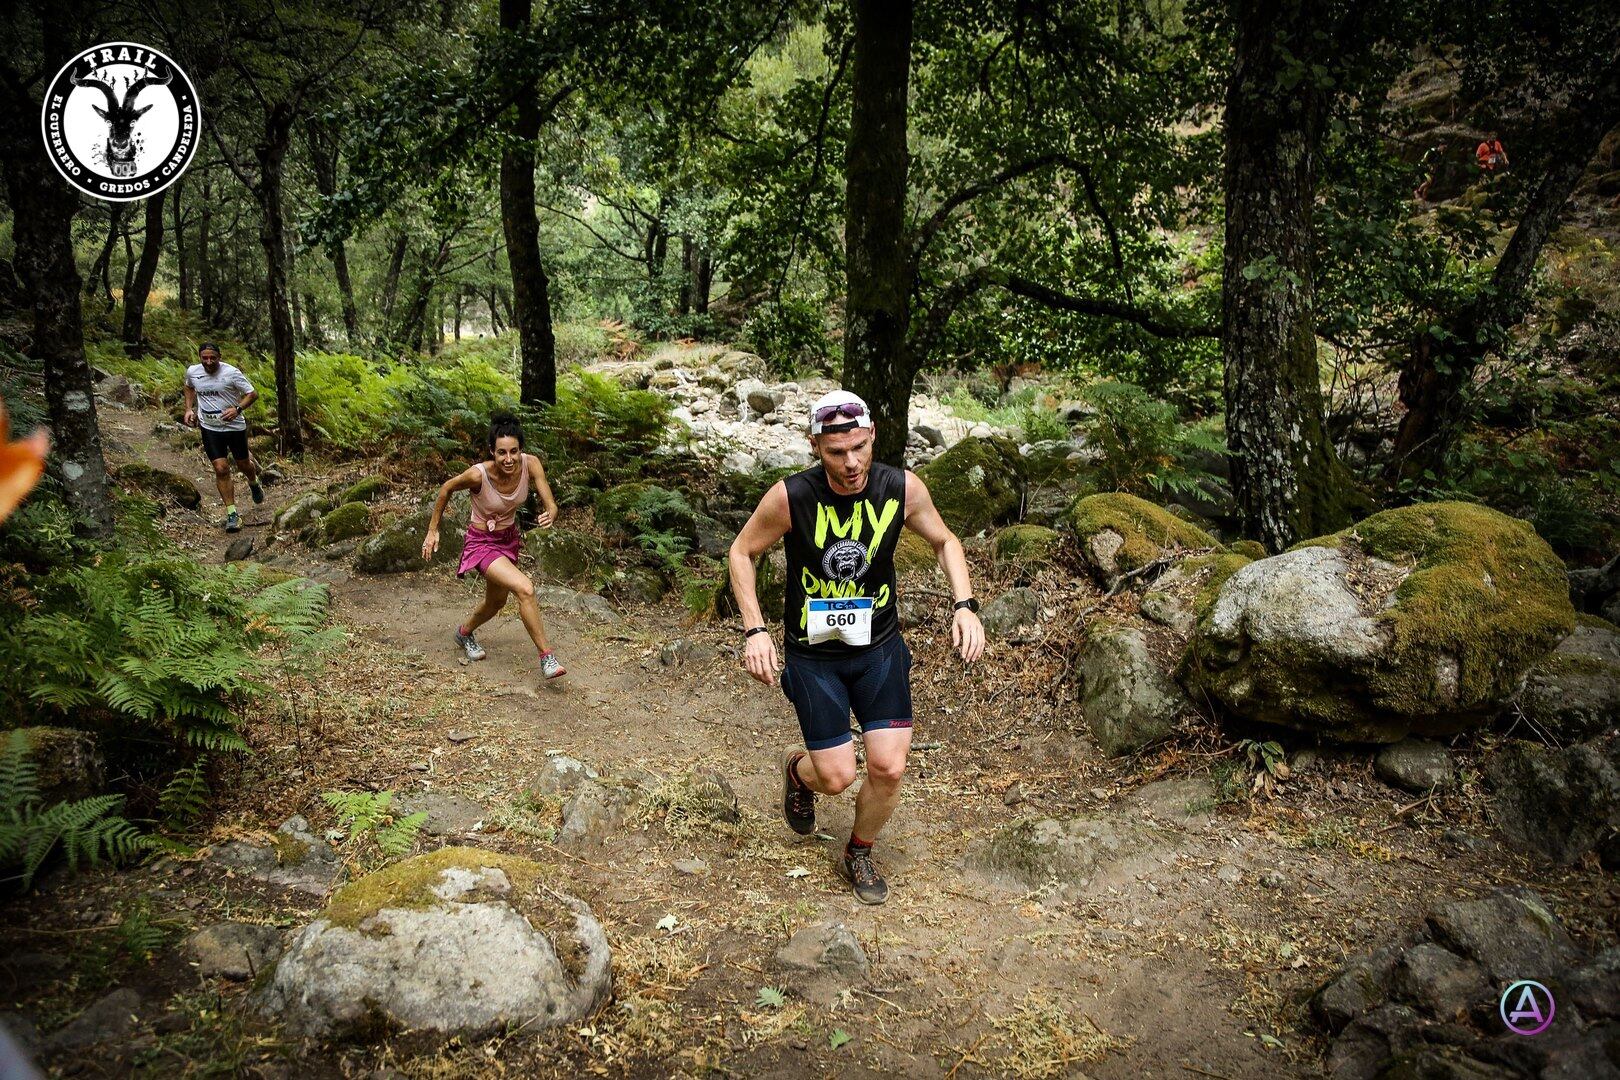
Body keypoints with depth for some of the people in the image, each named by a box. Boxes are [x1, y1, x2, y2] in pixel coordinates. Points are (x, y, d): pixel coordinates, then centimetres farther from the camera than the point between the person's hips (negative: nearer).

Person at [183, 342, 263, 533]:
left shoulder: (231, 373, -15)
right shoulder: (192, 372, -3)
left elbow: (253, 394, -11)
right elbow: (189, 387, 21)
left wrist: (237, 409, -27)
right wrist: (189, 409, 8)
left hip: (234, 426, -2)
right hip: (210, 428, 2)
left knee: (243, 465, 12)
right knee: (221, 469, -8)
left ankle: (254, 482, 52)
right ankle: (232, 514, -1)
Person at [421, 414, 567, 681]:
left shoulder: (531, 464, -22)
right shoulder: (478, 475, -30)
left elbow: (551, 505, -22)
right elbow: (446, 488, -11)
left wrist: (550, 515, -46)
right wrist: (433, 530, -4)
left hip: (509, 538, 6)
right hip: (483, 542, -6)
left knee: (496, 602, 26)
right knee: (525, 589, -27)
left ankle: (464, 633, 57)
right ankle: (546, 657, -14)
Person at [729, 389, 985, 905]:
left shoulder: (902, 488, -14)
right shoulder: (790, 496, -21)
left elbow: (945, 541, 4)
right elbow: (742, 552, -6)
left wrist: (965, 604, -11)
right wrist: (754, 629, -16)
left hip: (879, 648, 2)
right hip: (813, 654, -2)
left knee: (889, 767, -2)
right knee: (836, 776, -1)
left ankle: (858, 856, 28)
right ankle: (798, 771, 38)